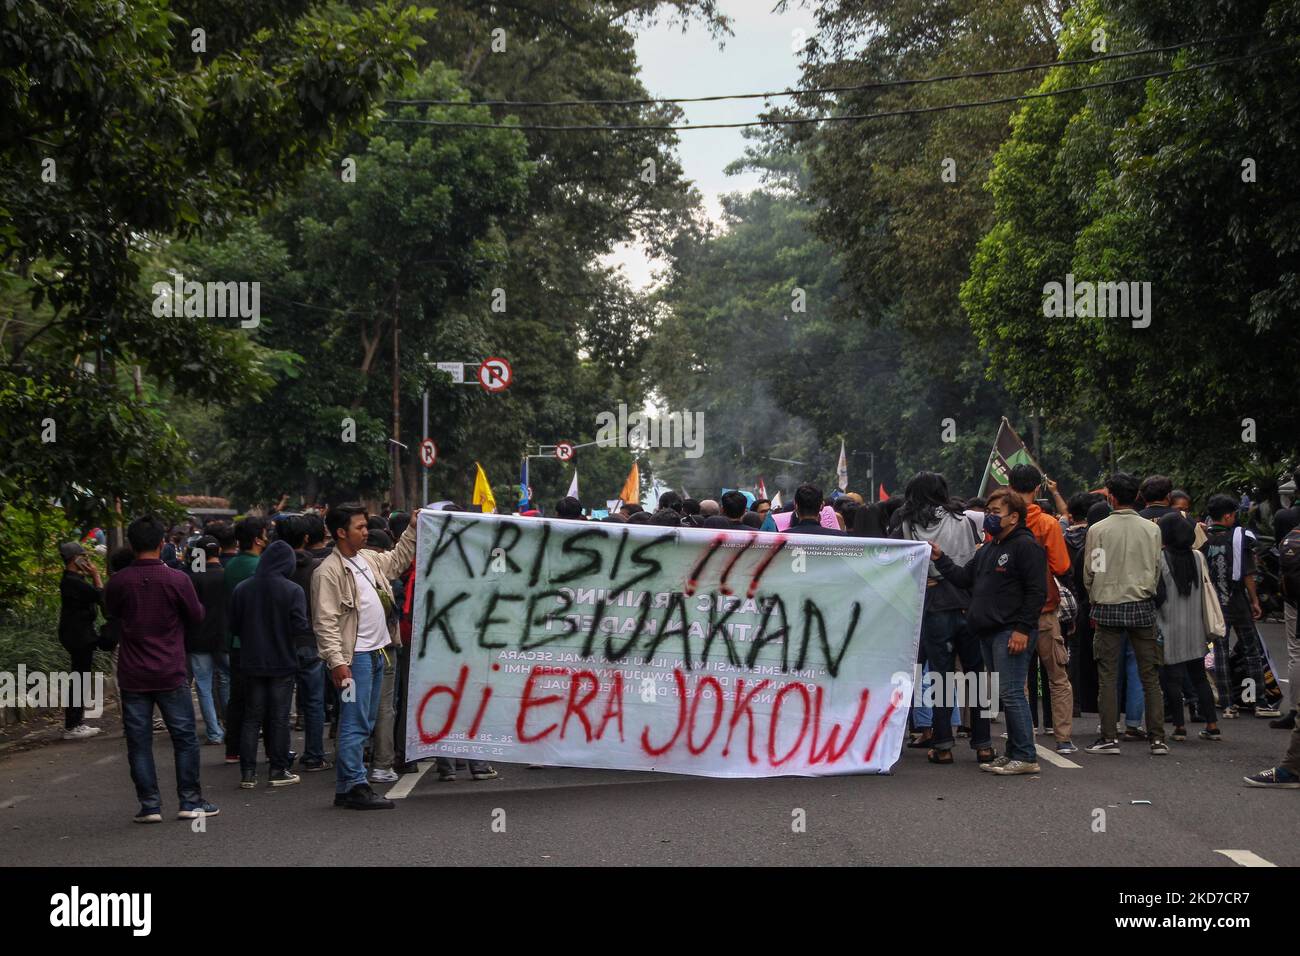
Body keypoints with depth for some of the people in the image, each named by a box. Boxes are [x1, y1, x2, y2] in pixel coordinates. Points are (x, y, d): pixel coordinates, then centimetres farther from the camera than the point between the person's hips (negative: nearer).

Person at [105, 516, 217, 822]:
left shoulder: (118, 581, -6)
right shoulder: (177, 580, -11)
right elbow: (197, 617, 1)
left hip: (132, 675, 1)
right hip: (170, 674, -1)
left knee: (139, 741, 7)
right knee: (185, 738, 9)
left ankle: (150, 805, 7)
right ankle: (190, 802, 11)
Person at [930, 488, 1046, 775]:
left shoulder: (1026, 546, -8)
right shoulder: (988, 549, 22)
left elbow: (1037, 592, -14)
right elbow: (965, 578, 22)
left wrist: (1022, 629, -19)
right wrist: (940, 559, 10)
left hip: (1012, 633, -9)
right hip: (989, 633, 9)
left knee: (1011, 693, -11)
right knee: (1006, 695, 12)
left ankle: (1026, 757, -8)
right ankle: (1013, 753, 17)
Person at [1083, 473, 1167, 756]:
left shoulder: (1097, 530, -5)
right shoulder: (1151, 529, 1)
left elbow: (1090, 573, -1)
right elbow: (1157, 570, 6)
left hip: (1108, 607, -2)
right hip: (1142, 606, 2)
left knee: (1107, 674, 4)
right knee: (1150, 675, 6)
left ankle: (1108, 738, 2)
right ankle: (1157, 738, 4)